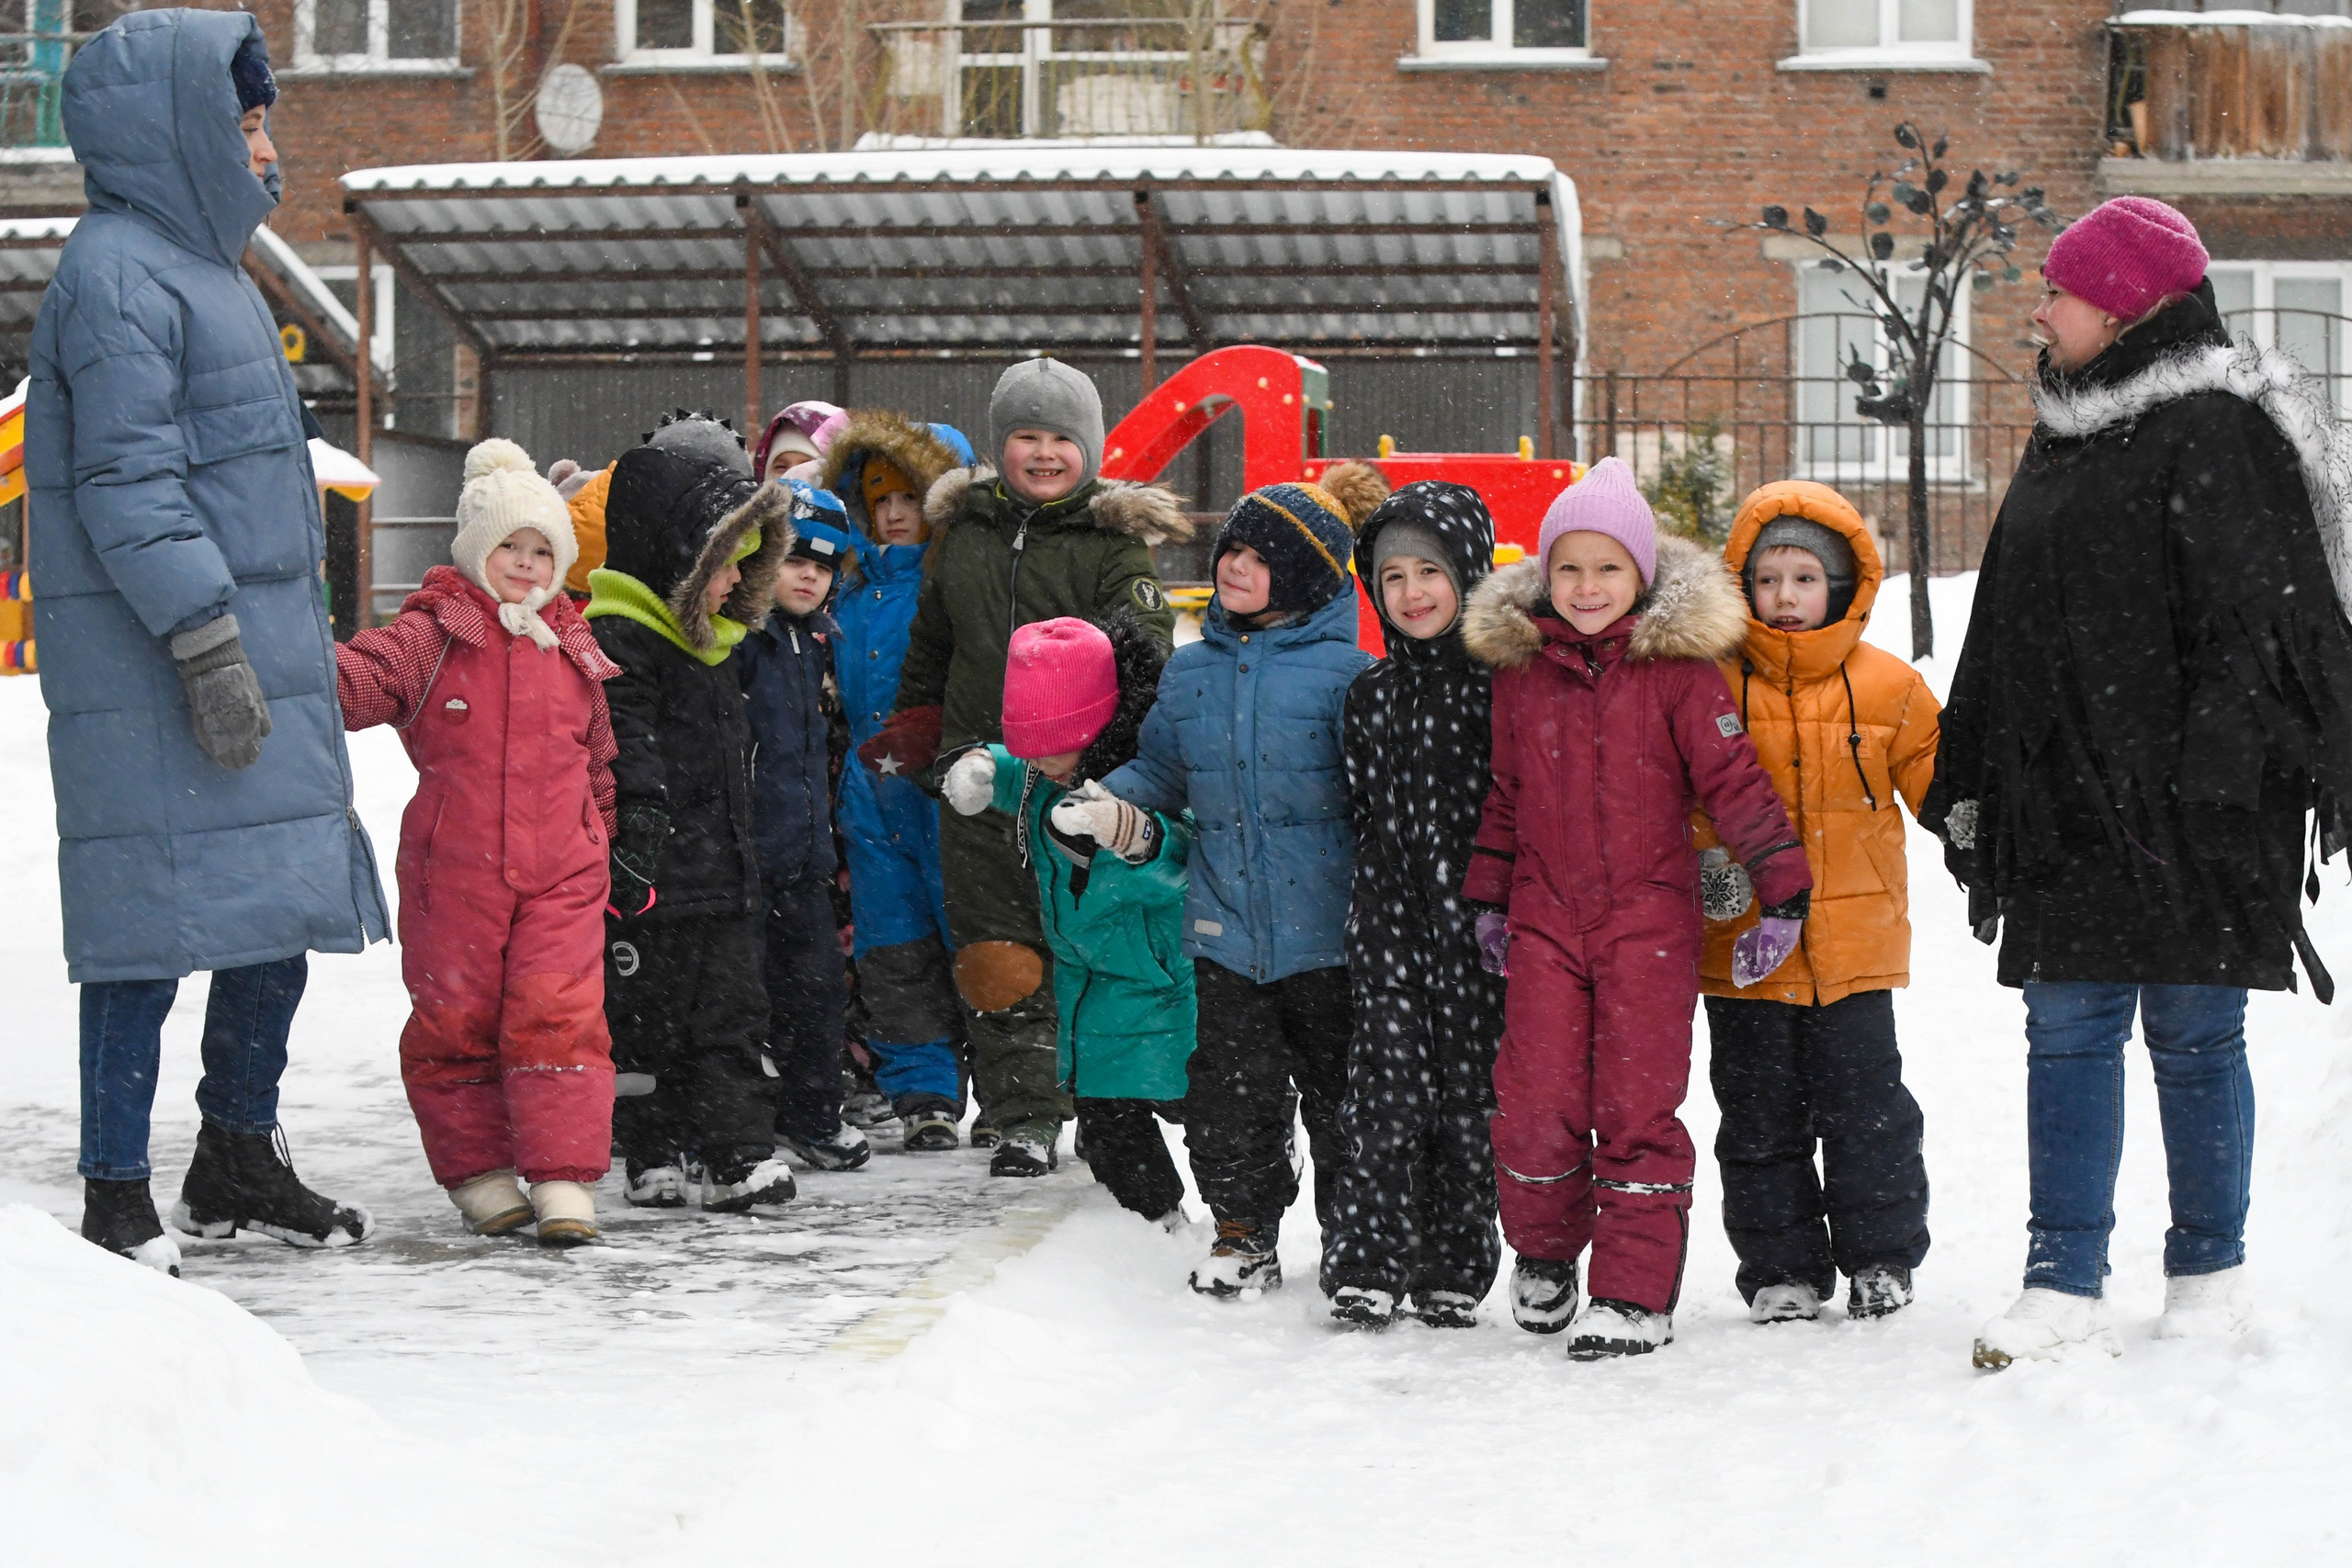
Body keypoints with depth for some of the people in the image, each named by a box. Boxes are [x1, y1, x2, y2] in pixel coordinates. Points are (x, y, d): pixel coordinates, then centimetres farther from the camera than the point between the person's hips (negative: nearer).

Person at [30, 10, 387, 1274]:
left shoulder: (203, 264, 21)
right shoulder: (118, 272, -11)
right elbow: (128, 484, -18)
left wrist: (291, 652, 26)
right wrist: (210, 650, -22)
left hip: (257, 653, 10)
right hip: (155, 676, -10)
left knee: (285, 912, 13)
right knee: (156, 929, -7)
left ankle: (238, 1162, 27)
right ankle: (116, 1203, 1)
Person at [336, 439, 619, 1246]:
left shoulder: (573, 649, 11)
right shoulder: (436, 635, -1)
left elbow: (602, 758, 20)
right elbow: (366, 675, -17)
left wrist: (612, 842, 22)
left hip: (561, 874, 2)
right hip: (453, 870, -1)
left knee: (557, 1017, -8)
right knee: (453, 1020, 5)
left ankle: (564, 1180, -5)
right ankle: (479, 1172, 18)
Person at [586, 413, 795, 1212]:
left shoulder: (707, 643, 16)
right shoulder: (615, 643, -14)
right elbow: (624, 763, -20)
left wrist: (742, 861, 25)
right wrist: (633, 862, -24)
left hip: (721, 878, 9)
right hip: (653, 887, -9)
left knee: (733, 1014, 7)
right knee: (647, 1018, 1)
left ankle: (739, 1152, 9)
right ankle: (656, 1156, 8)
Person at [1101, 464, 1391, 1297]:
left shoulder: (1342, 671, -7)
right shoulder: (1192, 668, 8)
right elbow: (1160, 767, 20)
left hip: (1324, 927, -4)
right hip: (1224, 928, 4)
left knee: (1339, 1090, 7)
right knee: (1229, 1094, 7)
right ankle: (1244, 1232, 22)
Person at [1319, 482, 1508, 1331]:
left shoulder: (1505, 681, -2)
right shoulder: (1371, 696, 11)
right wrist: (1372, 910, 9)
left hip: (1479, 920, -2)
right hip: (1392, 920, 2)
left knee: (1470, 1098, 3)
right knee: (1388, 1087, -5)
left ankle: (1456, 1269, 14)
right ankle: (1368, 1266, 0)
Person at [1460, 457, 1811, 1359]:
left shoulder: (1677, 669, -2)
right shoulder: (1519, 673, 8)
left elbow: (1734, 782, -3)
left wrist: (1782, 892, -7)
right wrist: (1488, 900, 19)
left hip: (1649, 920, -2)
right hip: (1544, 920, 2)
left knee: (1639, 1108, -3)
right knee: (1535, 1105, -3)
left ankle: (1635, 1294, 4)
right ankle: (1543, 1252, 22)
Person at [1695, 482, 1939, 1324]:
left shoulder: (1885, 687, 1)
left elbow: (1936, 779, 10)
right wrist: (1707, 860, -16)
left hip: (1855, 943, 0)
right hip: (1744, 944, 0)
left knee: (1866, 1107, 4)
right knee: (1760, 1117, 7)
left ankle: (1880, 1256, 19)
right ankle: (1781, 1268, 17)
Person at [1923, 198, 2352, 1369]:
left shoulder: (2212, 433, -10)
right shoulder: (2064, 437, 16)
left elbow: (2251, 624, -15)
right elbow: (2007, 633, 21)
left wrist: (2213, 789, -21)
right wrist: (1970, 784, 18)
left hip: (2182, 801, -8)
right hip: (2066, 798, 8)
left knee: (2192, 1037, 2)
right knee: (2067, 1031, 3)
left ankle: (2211, 1276, 16)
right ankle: (2066, 1287, 5)